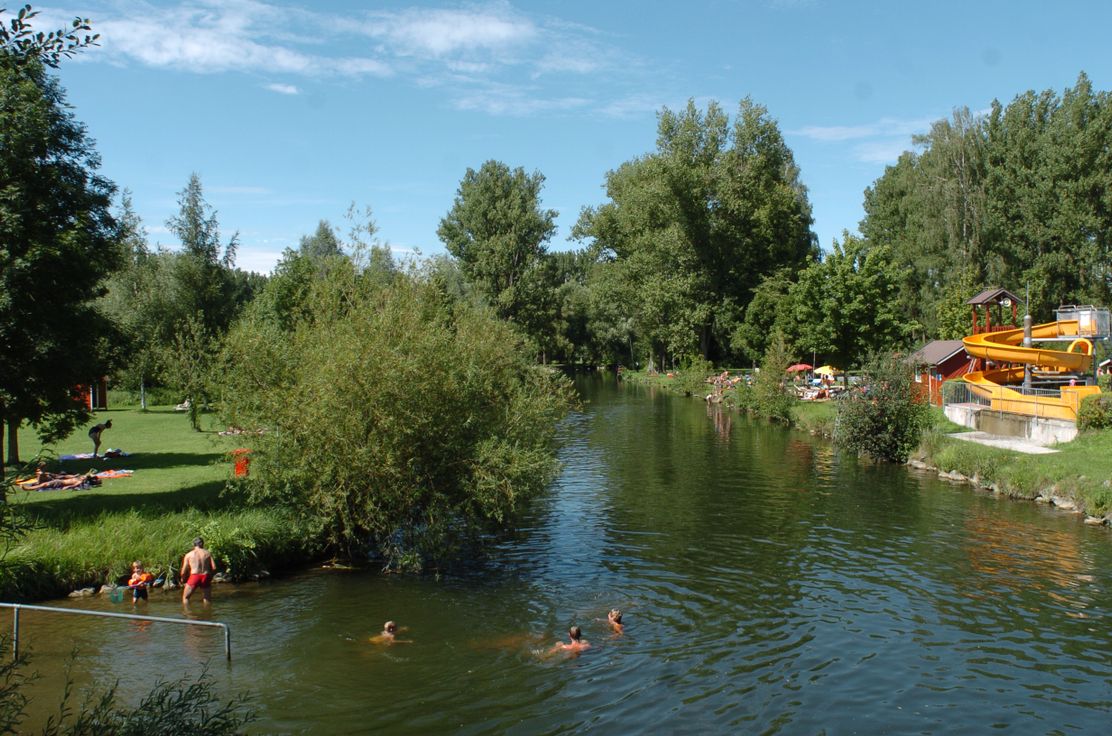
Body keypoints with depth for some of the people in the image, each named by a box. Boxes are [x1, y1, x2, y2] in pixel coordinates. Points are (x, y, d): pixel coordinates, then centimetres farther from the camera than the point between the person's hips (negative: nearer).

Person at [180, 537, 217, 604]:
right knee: (207, 599, 16)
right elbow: (214, 568, 1)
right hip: (205, 577, 1)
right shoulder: (208, 553, 8)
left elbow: (184, 571, 6)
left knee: (185, 597, 18)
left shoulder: (189, 554, 7)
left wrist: (183, 578, 25)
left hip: (194, 577, -1)